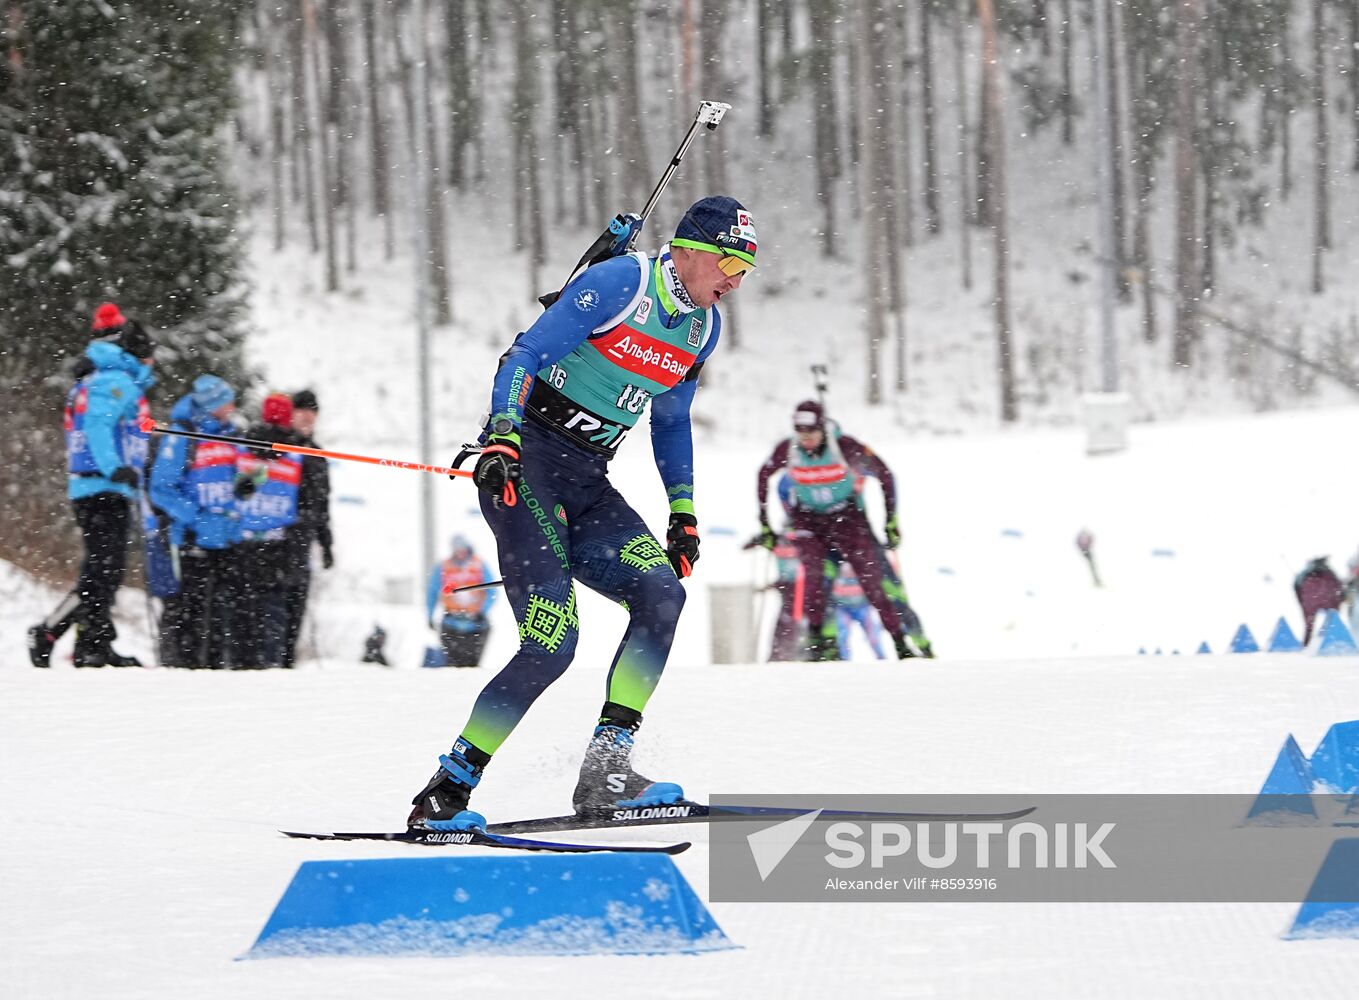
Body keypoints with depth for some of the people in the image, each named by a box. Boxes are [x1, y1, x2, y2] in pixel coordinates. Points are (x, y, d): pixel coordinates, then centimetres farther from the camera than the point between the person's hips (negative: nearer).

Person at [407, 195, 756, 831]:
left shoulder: (703, 326, 11)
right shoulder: (620, 283, -13)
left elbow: (671, 422, 25)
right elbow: (525, 356, -15)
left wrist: (683, 511, 20)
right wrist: (503, 438, -29)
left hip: (588, 484, 8)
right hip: (525, 466, -7)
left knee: (662, 594, -17)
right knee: (551, 644, -18)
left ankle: (605, 773, -16)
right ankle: (443, 795, -8)